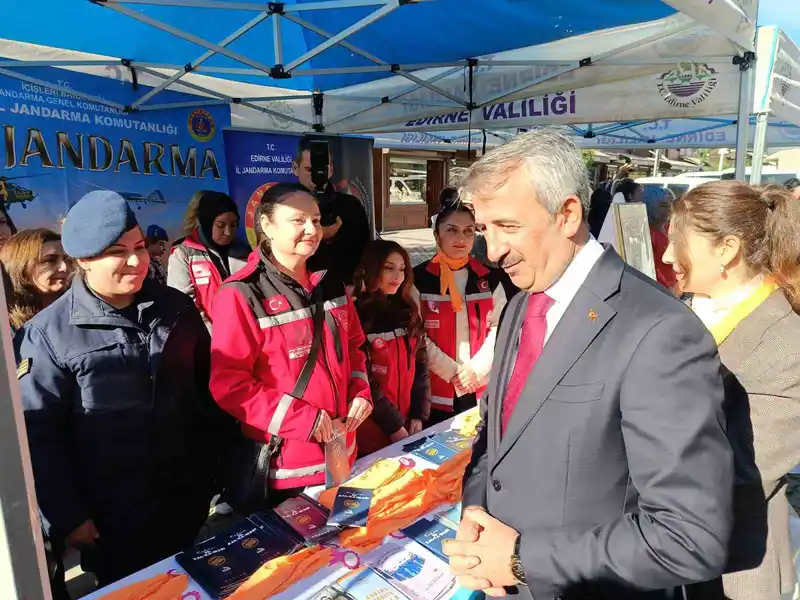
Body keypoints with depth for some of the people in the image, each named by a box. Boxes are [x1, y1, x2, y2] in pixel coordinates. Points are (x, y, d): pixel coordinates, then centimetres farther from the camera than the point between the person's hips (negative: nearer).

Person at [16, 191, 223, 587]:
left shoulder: (177, 308, -1)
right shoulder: (49, 333, -12)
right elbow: (37, 434, -11)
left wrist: (211, 467, 8)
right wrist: (67, 517, -9)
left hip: (188, 498, 4)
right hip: (113, 517, -3)